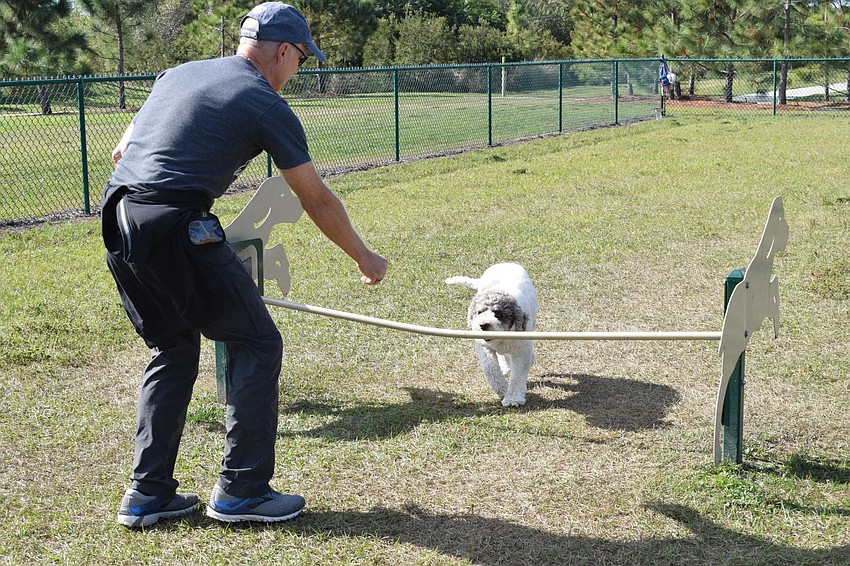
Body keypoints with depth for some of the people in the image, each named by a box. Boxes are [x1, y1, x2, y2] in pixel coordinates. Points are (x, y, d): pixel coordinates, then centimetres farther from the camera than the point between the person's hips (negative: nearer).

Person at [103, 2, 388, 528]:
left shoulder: (178, 74, 21)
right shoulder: (267, 106, 0)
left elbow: (121, 153, 25)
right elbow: (317, 199, 4)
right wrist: (366, 258, 15)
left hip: (117, 223, 8)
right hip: (176, 228, -8)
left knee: (173, 349, 20)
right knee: (258, 344, 4)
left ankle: (148, 493, 20)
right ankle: (242, 490, 6)